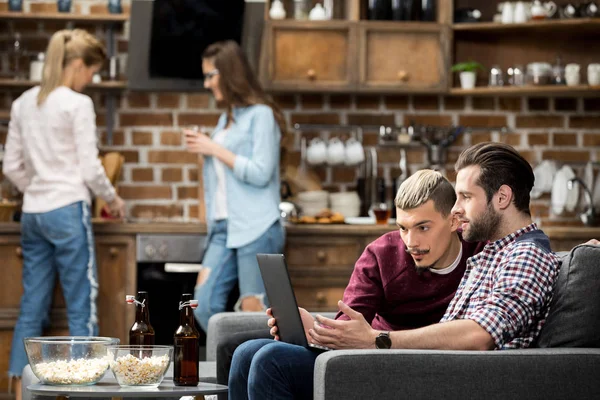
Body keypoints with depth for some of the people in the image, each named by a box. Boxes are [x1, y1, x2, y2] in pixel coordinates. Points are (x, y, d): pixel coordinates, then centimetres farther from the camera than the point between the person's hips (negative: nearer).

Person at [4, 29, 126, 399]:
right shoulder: (78, 104, -10)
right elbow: (90, 169, -9)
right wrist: (113, 199, 7)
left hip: (32, 214, 7)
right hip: (68, 212, -7)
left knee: (32, 306, 9)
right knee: (82, 305, -1)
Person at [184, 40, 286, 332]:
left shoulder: (260, 115, -5)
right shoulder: (226, 119, 19)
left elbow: (260, 173, -13)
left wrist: (214, 149, -9)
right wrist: (201, 148, 13)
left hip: (255, 229, -8)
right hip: (224, 229, 8)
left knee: (253, 311, -7)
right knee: (204, 306, -1)